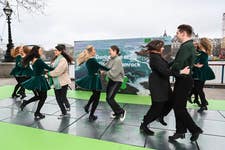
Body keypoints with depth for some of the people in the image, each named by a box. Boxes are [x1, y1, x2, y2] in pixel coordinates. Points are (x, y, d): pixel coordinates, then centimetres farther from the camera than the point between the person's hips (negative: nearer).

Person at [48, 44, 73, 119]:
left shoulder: (63, 60, -18)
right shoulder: (56, 59, 9)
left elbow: (57, 71, -23)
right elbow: (52, 68, 12)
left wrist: (49, 73, -11)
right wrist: (49, 72, -6)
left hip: (63, 82, -8)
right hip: (56, 82, 8)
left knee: (63, 97, 2)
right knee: (58, 98, 11)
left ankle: (67, 106, 32)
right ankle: (64, 113, 25)